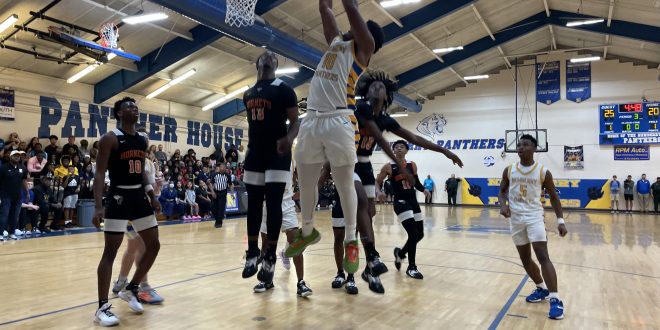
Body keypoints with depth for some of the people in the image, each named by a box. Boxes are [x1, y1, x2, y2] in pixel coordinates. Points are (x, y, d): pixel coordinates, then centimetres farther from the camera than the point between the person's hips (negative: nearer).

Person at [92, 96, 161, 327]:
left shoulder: (143, 140, 11)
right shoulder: (110, 139, -10)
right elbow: (100, 173, -14)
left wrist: (151, 195, 12)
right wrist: (98, 206, -23)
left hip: (139, 196, 7)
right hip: (119, 197, -7)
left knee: (153, 246, 9)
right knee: (110, 251, -4)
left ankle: (131, 289, 26)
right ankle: (102, 308, 4)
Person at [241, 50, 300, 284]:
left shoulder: (283, 89, -3)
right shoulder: (248, 95, 15)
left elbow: (295, 121, -9)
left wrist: (289, 139, -29)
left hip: (277, 154, -6)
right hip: (254, 154, 6)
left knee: (273, 204, -7)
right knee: (253, 204, 8)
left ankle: (270, 258, 0)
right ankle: (252, 253, 19)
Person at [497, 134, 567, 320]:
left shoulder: (543, 172, -5)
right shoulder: (509, 170, 2)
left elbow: (553, 196, 3)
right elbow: (502, 191, 12)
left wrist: (560, 220, -3)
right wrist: (503, 205, -10)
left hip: (534, 217, -4)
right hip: (516, 219, 4)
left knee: (543, 256, -16)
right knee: (525, 259, 12)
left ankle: (555, 300, -15)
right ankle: (542, 289, 32)